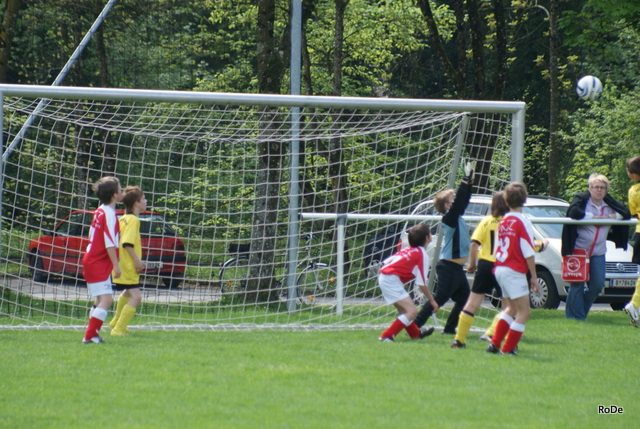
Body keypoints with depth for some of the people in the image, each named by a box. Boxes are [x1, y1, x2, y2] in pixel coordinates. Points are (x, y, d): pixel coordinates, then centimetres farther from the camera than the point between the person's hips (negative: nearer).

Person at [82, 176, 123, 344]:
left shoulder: (99, 212, 14)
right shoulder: (109, 214, -15)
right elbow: (110, 243, -20)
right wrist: (116, 265, -18)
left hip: (91, 260, 10)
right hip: (99, 264, -10)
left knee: (101, 300, 16)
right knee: (106, 299, -16)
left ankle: (92, 334, 19)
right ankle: (90, 335, -21)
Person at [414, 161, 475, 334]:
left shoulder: (457, 217, 12)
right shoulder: (449, 218, -13)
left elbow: (465, 199, 15)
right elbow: (459, 200, -24)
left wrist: (470, 178, 7)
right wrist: (466, 178, -23)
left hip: (457, 268, 9)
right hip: (449, 267, -9)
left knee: (464, 299, 14)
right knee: (439, 298, -12)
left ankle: (450, 328, 19)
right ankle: (415, 325, -13)